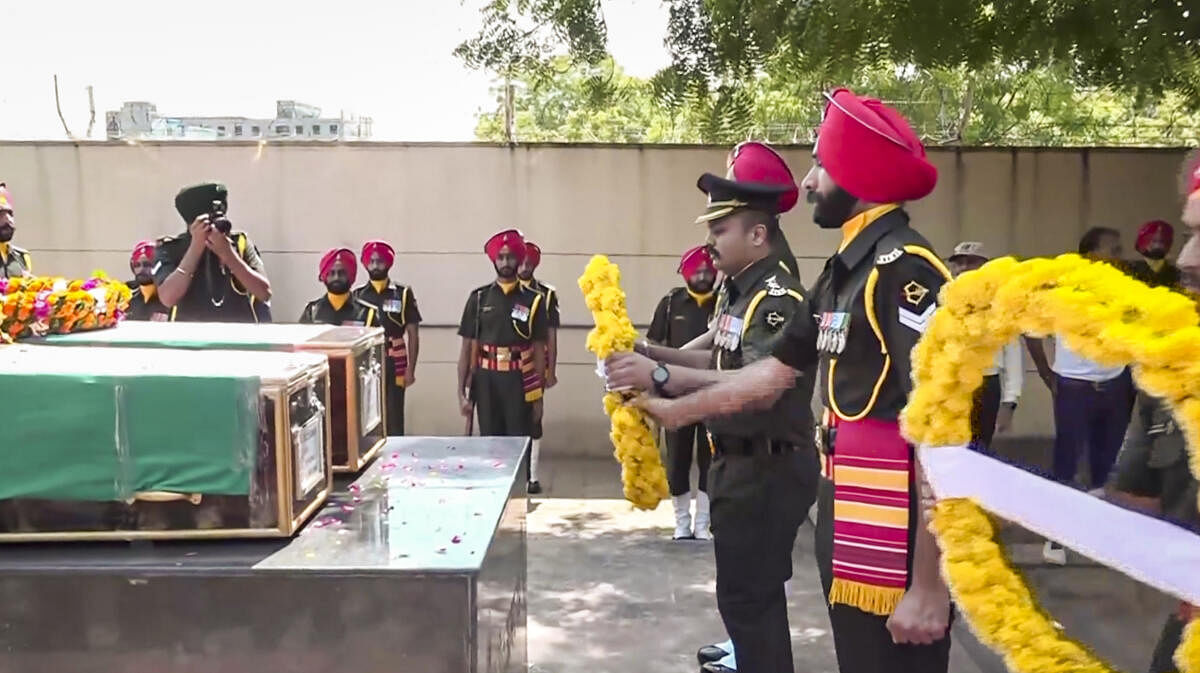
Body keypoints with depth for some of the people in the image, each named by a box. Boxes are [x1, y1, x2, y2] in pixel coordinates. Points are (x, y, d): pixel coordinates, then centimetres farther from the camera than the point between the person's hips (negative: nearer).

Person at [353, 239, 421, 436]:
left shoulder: (403, 294, 1)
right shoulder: (356, 296, 5)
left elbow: (413, 334, 1)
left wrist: (411, 369, -5)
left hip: (393, 367, -1)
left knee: (394, 422, 1)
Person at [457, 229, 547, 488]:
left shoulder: (533, 300, 1)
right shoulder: (479, 298, 3)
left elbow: (539, 350, 3)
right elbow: (467, 347, 4)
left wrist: (538, 395, 1)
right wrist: (462, 392, -1)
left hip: (519, 382, -1)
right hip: (486, 382, 1)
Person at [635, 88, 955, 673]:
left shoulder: (905, 272, -19)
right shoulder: (843, 273, 10)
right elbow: (777, 369, 19)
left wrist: (930, 584, -23)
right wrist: (677, 409, 25)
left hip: (898, 541, -9)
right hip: (849, 523, 9)